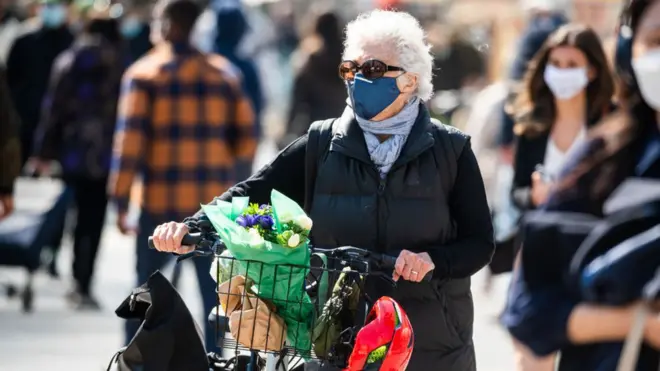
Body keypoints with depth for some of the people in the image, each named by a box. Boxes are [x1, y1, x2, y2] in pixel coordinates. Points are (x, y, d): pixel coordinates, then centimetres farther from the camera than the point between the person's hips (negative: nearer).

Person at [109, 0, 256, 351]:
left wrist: (121, 201, -8)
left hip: (161, 202, -2)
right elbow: (246, 141, 7)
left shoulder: (143, 74, -1)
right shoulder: (223, 73, 8)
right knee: (213, 289, 7)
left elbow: (129, 140, -9)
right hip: (214, 200, 2)